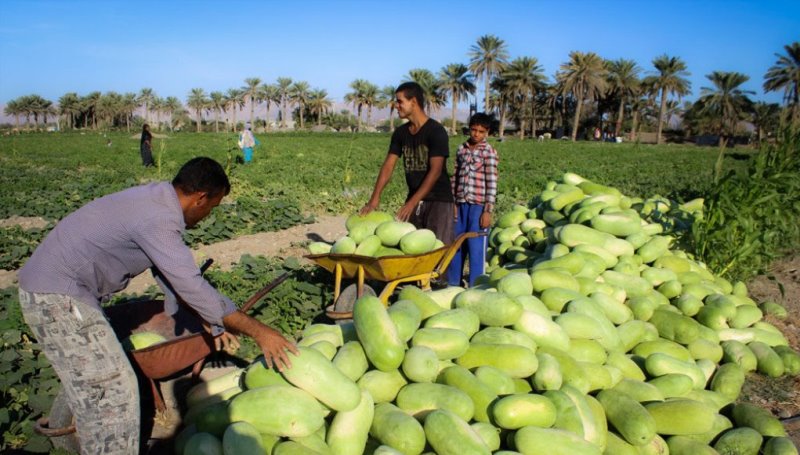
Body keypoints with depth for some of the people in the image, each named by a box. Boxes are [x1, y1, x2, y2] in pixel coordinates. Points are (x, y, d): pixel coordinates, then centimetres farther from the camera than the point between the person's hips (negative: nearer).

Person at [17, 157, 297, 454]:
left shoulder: (156, 199, 5)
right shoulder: (158, 219, -25)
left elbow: (174, 276, 11)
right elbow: (192, 287, -28)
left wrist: (209, 322, 14)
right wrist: (258, 331, -24)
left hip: (50, 287, 10)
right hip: (59, 296, -10)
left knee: (90, 388, 24)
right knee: (114, 390, -6)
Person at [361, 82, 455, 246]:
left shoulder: (436, 131, -13)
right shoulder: (400, 133, 5)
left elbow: (435, 171, -21)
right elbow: (388, 165, 1)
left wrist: (412, 202, -27)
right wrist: (375, 197, -12)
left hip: (438, 200, -6)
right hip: (414, 199, 6)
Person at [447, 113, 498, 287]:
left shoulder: (489, 152, -5)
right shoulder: (461, 149, 9)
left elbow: (492, 183, -9)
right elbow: (455, 177, 13)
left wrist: (488, 211, -13)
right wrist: (453, 203, 11)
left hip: (479, 205, -5)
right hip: (461, 204, 5)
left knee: (476, 247, -1)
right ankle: (453, 283, 26)